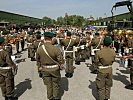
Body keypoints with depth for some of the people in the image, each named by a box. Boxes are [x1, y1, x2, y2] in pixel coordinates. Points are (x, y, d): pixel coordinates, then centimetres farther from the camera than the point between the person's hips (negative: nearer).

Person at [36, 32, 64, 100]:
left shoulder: (39, 49, -10)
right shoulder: (56, 49, -23)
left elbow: (38, 60, 3)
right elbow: (61, 60, -15)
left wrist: (40, 68, 18)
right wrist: (60, 66, 5)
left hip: (45, 69, 3)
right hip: (55, 69, -3)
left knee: (48, 84, 18)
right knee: (56, 84, 17)